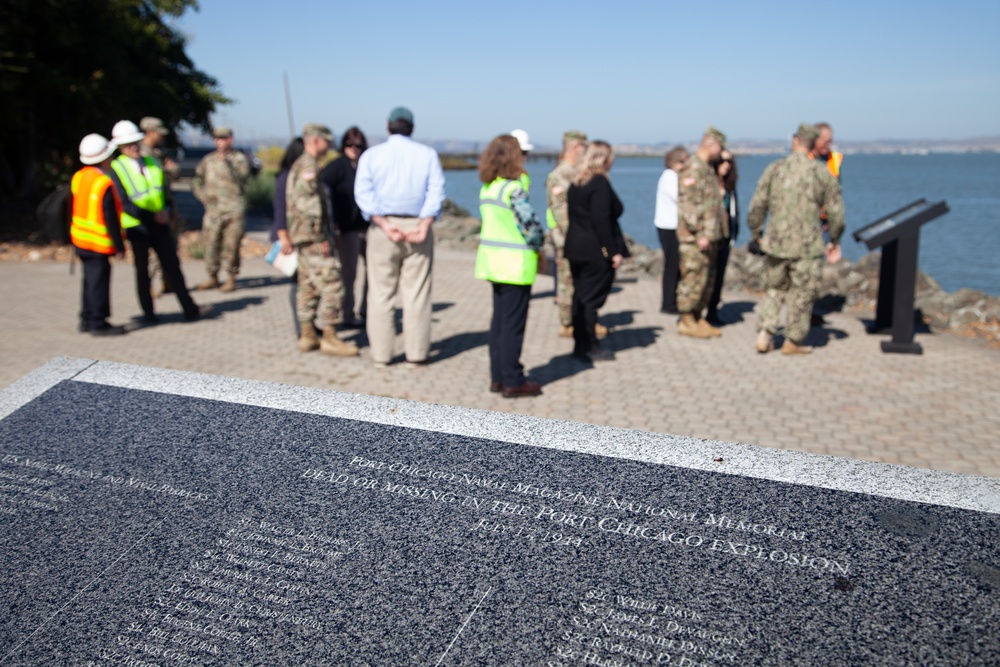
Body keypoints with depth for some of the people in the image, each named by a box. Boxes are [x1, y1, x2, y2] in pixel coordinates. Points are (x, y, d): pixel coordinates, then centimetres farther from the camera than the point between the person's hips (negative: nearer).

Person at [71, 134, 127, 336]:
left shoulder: (78, 177, 5)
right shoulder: (105, 184, -19)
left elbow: (73, 208, 13)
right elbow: (111, 219, -19)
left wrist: (73, 233, 23)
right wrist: (119, 246, -12)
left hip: (80, 238, 8)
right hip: (99, 243, -8)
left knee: (90, 279, 17)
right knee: (99, 281, -1)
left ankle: (87, 319, 25)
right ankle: (98, 323, 5)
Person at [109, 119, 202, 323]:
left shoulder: (153, 163, 8)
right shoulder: (116, 169, -7)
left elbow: (164, 190, 14)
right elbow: (124, 204, -14)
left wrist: (166, 211, -6)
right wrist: (152, 215, -21)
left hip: (160, 224, 4)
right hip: (137, 227, -4)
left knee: (172, 266, 5)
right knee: (142, 270, 7)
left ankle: (190, 309, 9)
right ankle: (148, 313, 18)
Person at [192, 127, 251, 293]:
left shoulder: (240, 159, 4)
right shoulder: (208, 160, 13)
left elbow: (242, 179, -12)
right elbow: (196, 182, 16)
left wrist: (227, 164, -17)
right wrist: (204, 195, -1)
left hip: (235, 210, -4)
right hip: (213, 209, 4)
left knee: (231, 245, -4)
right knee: (211, 243, 4)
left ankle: (231, 278, 6)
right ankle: (212, 278, 16)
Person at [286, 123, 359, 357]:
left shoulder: (299, 165, 19)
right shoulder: (308, 166, -14)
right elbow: (308, 204, -22)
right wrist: (321, 237, -20)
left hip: (303, 238, 11)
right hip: (313, 238, -11)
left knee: (309, 287, 12)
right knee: (332, 286, -9)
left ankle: (307, 336, 16)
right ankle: (330, 339, -6)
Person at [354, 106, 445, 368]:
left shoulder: (371, 155, 5)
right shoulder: (428, 154, 5)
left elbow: (363, 194, -7)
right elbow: (436, 192, -6)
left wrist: (385, 225, -13)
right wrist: (423, 226, -14)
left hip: (382, 227, 0)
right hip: (417, 226, 0)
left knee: (381, 293, 5)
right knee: (417, 293, 4)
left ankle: (381, 354, 8)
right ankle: (416, 353, 7)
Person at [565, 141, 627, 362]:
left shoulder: (575, 183, 12)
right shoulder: (600, 183, -14)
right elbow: (601, 221, -20)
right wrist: (613, 251, -17)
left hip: (576, 248, 8)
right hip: (596, 250, -8)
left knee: (580, 296, 12)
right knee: (592, 298, -3)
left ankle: (581, 344, 18)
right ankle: (588, 347, 2)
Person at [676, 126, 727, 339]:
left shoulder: (707, 168, 18)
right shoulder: (692, 168, -13)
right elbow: (688, 204, -20)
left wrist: (713, 234, 17)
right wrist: (700, 234, -21)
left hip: (709, 236, 10)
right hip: (695, 236, -10)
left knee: (708, 279, 12)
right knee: (693, 277, -5)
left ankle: (698, 319, 20)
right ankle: (686, 322, 2)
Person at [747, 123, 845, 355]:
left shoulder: (775, 169, 1)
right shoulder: (823, 173, -2)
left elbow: (757, 206, 1)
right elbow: (835, 212, 1)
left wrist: (755, 235, 14)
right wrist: (835, 241, 15)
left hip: (776, 242, 2)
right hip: (807, 246, -2)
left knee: (774, 288, 18)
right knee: (802, 294, 10)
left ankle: (764, 333, 9)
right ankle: (793, 341, 17)